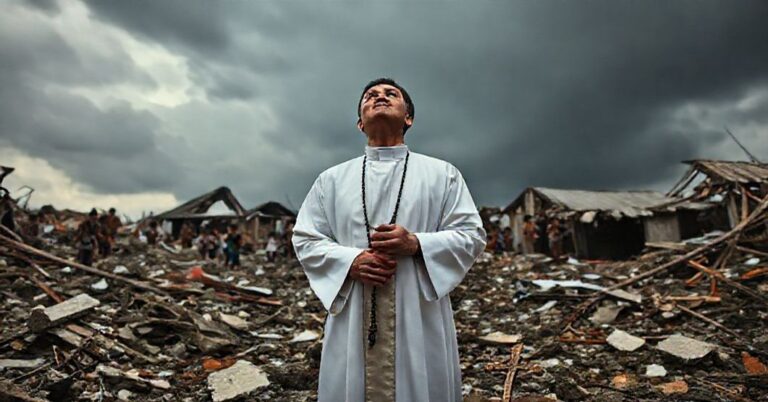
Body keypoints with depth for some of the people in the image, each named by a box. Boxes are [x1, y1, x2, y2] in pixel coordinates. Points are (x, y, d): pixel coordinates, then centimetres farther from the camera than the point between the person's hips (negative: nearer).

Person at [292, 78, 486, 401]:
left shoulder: (442, 174, 7)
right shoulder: (332, 179, 10)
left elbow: (472, 235, 3)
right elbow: (305, 239, 8)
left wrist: (416, 243, -14)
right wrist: (351, 260, -11)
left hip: (420, 317, 0)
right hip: (352, 319, 1)